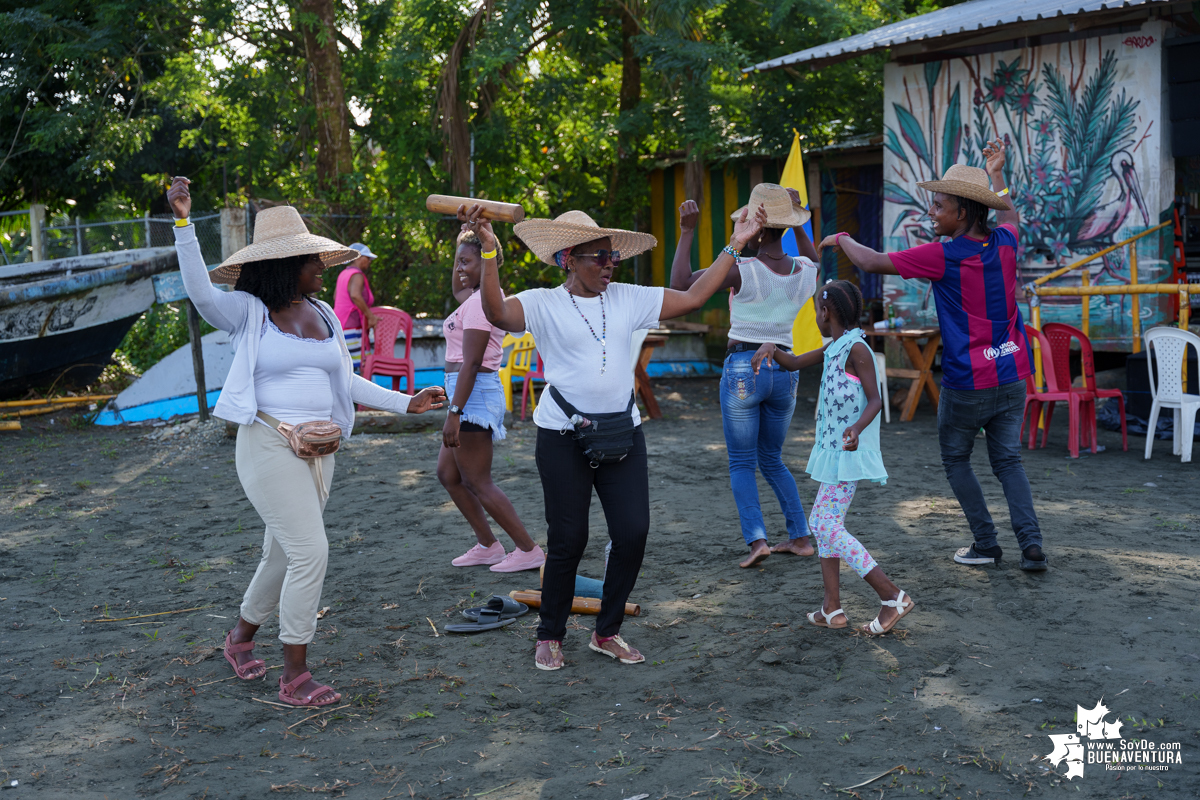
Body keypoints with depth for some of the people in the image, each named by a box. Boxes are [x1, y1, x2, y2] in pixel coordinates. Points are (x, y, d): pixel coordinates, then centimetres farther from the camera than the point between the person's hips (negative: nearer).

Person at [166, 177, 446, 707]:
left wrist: (403, 403, 13)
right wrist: (183, 224, -34)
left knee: (283, 555, 16)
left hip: (318, 449, 7)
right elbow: (199, 291, -25)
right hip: (269, 445, -7)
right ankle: (294, 677, -1)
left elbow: (345, 381, 18)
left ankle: (241, 637, 41)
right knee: (310, 552, -13)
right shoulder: (248, 312, -6)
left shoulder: (322, 316, 12)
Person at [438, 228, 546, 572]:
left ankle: (529, 550, 3)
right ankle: (487, 545, 22)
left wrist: (454, 412, -25)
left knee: (478, 482, -3)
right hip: (477, 392, 10)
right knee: (447, 473, 16)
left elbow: (471, 363, -22)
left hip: (474, 392, -10)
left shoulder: (480, 302, -16)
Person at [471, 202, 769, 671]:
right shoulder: (543, 304, -4)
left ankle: (607, 633, 20)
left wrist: (734, 246, 7)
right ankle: (550, 637, 22)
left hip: (622, 433, 4)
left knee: (634, 532, 0)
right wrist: (488, 249, -32)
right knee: (568, 540, 1)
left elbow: (692, 298, 9)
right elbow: (497, 313, -22)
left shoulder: (629, 299, 9)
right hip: (563, 437, -4)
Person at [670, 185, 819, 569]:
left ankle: (757, 539, -10)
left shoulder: (743, 271, -15)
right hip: (785, 370, 5)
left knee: (741, 462, 5)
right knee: (772, 459, 20)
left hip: (743, 368, -5)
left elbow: (680, 283, -16)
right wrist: (796, 220, 19)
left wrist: (687, 232, -13)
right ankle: (800, 537, 16)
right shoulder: (805, 272, 1)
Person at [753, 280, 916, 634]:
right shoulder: (834, 348, 12)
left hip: (848, 452, -10)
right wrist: (771, 348, 2)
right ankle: (832, 608, 17)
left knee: (827, 525, -12)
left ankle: (892, 595, -10)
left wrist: (857, 427, -37)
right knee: (823, 522, 13)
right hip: (833, 448, 10)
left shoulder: (856, 349, -15)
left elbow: (875, 399, -20)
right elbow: (794, 363, 21)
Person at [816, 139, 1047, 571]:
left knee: (955, 459, 14)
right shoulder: (1004, 243, 1)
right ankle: (1031, 543, 2)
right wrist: (995, 174, 37)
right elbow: (1010, 214, 27)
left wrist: (841, 239, 5)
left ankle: (986, 543, 14)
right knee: (1007, 459, 14)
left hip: (967, 382, -6)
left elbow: (874, 262, -12)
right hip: (1012, 376, 6)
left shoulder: (944, 255, -17)